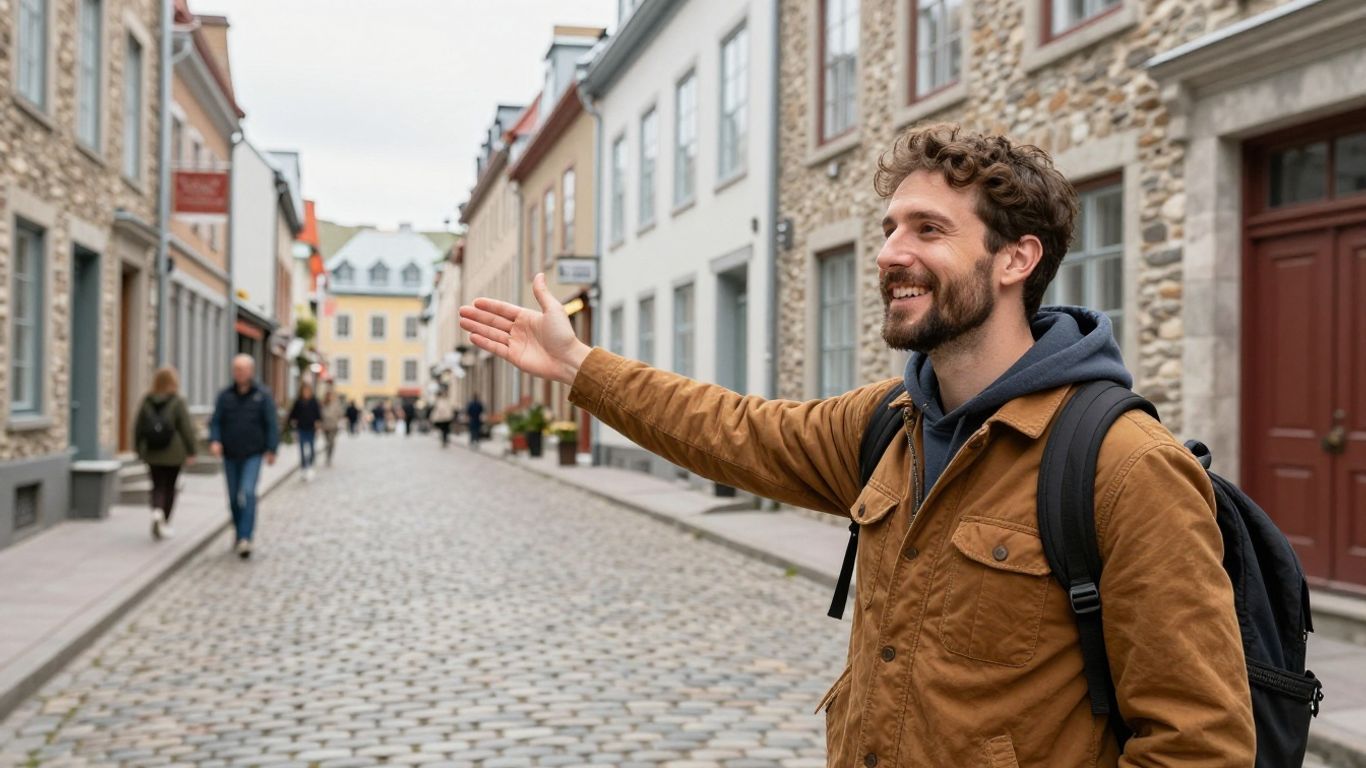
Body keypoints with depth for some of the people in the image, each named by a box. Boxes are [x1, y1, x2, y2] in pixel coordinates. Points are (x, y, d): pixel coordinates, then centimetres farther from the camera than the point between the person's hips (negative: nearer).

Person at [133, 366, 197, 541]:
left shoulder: (146, 401, 0)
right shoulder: (178, 402, -10)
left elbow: (138, 428, 4)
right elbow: (187, 428, -11)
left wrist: (139, 450, 14)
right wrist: (190, 452, -3)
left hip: (152, 453, 2)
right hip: (173, 454, -2)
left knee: (157, 486, 9)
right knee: (169, 487, 11)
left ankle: (157, 511, -18)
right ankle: (164, 523, 15)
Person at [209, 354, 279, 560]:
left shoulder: (263, 395, -3)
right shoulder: (225, 395, 4)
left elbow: (272, 424, -3)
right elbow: (216, 421, 4)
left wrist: (271, 449, -8)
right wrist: (214, 440, -13)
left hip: (253, 455, -4)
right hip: (230, 455, 4)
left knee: (248, 493, -16)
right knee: (234, 497, 10)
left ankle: (245, 539, -19)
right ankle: (240, 533, 27)